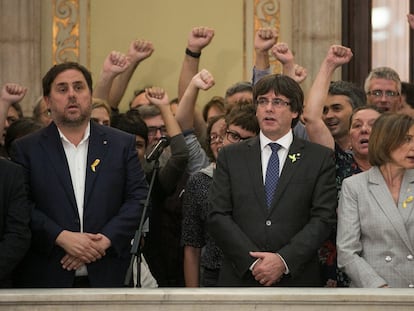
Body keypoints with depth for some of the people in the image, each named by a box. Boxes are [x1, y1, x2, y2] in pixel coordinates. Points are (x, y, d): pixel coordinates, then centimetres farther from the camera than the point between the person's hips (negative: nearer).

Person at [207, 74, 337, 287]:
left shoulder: (320, 158, 6)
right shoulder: (231, 156, 10)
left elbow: (323, 218, -2)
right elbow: (217, 216, 2)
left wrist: (284, 260, -13)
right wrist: (252, 261, -10)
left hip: (296, 279, -1)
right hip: (240, 279, 1)